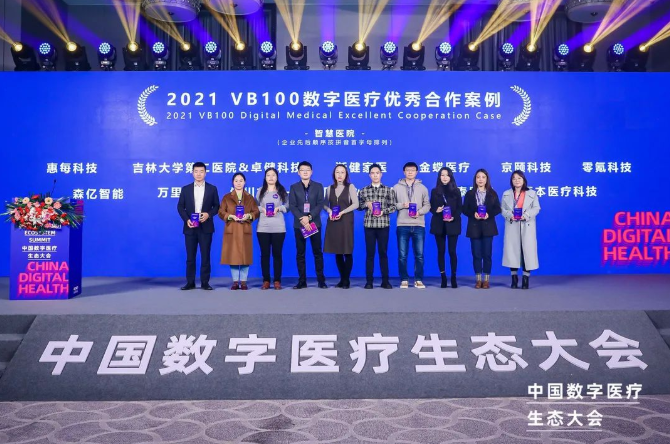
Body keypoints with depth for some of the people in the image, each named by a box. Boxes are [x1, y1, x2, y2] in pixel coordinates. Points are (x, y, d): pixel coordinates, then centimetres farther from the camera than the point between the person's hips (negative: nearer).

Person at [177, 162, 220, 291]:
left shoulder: (212, 189, 6)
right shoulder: (185, 189, 8)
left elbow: (216, 206, 6)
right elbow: (180, 206, 6)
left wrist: (208, 214, -13)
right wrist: (186, 219, -9)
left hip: (205, 227, -1)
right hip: (190, 227, 1)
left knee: (205, 256, 1)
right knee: (190, 256, 4)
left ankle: (205, 282, 8)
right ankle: (190, 282, 11)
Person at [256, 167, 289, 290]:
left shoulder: (282, 191, 7)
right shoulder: (260, 191, 9)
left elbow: (287, 205, 6)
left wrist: (278, 208, -11)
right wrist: (262, 209, -9)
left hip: (278, 227, -1)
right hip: (263, 227, 1)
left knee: (277, 254, 2)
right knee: (264, 254, 3)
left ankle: (277, 281, 8)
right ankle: (266, 280, 11)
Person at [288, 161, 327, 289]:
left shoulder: (318, 186, 7)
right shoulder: (293, 187, 8)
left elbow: (320, 204, -2)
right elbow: (292, 206, -2)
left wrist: (309, 217, -15)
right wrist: (302, 219, -16)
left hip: (314, 223, 0)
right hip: (299, 224, 1)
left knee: (317, 252, 2)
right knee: (300, 253, 2)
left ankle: (321, 280, 8)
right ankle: (302, 281, 8)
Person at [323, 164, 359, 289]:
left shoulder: (350, 187, 3)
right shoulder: (329, 188, 12)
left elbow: (355, 204, -5)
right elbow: (325, 204, 12)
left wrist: (342, 212, -15)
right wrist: (329, 211, -10)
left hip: (346, 221, -3)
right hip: (333, 222, 3)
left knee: (347, 252, -4)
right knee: (337, 252, 5)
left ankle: (347, 280, 4)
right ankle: (342, 279, 14)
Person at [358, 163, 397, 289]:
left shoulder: (388, 190, 5)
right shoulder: (363, 190, 8)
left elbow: (393, 206, 2)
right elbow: (358, 206, 10)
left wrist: (383, 211, -13)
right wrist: (366, 204, -9)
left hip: (383, 224, -1)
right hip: (368, 224, 1)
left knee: (383, 253, 4)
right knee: (369, 253, 4)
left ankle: (385, 281, 11)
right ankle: (369, 281, 10)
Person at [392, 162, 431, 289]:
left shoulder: (422, 188, 10)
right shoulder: (397, 187, 7)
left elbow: (427, 205, 7)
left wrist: (419, 212, -11)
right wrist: (402, 205, -12)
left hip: (419, 226, 1)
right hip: (402, 226, -1)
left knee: (419, 254, 4)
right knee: (402, 255, 2)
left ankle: (418, 280, 14)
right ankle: (404, 280, 12)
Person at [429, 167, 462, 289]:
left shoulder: (456, 191, 5)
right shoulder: (435, 191, 7)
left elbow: (459, 208, 3)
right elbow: (431, 207, 6)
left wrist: (454, 217, -15)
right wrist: (436, 210, -16)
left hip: (452, 224, -1)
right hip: (439, 224, 1)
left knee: (452, 251, -2)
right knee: (441, 251, 3)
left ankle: (453, 277, 7)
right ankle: (443, 278, 10)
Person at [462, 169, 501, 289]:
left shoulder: (492, 193, 7)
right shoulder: (469, 194, 7)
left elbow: (497, 208, 2)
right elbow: (465, 209, 3)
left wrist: (489, 214, -16)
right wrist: (473, 214, -16)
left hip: (488, 227, 0)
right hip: (474, 227, 0)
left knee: (487, 254, 0)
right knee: (476, 254, 2)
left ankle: (486, 280, 9)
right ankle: (478, 280, 10)